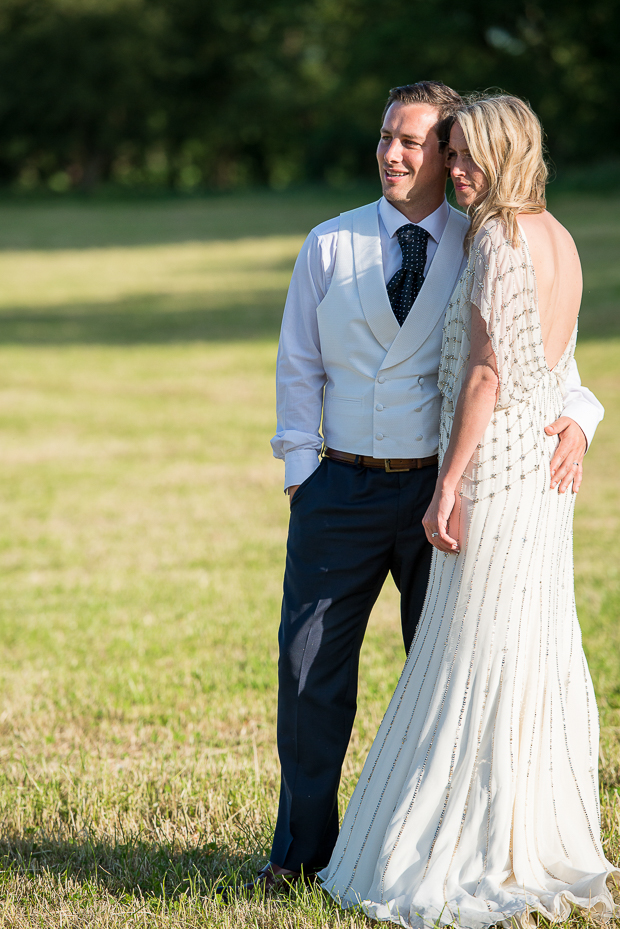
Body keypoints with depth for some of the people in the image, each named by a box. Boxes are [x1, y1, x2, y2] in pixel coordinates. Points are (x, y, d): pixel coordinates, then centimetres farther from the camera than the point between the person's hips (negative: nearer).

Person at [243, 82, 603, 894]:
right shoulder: (329, 246, 4)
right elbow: (299, 368, 5)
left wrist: (574, 418, -19)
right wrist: (301, 474, -3)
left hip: (441, 491, 0)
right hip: (343, 491, 1)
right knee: (311, 665, 2)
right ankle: (303, 847, 16)